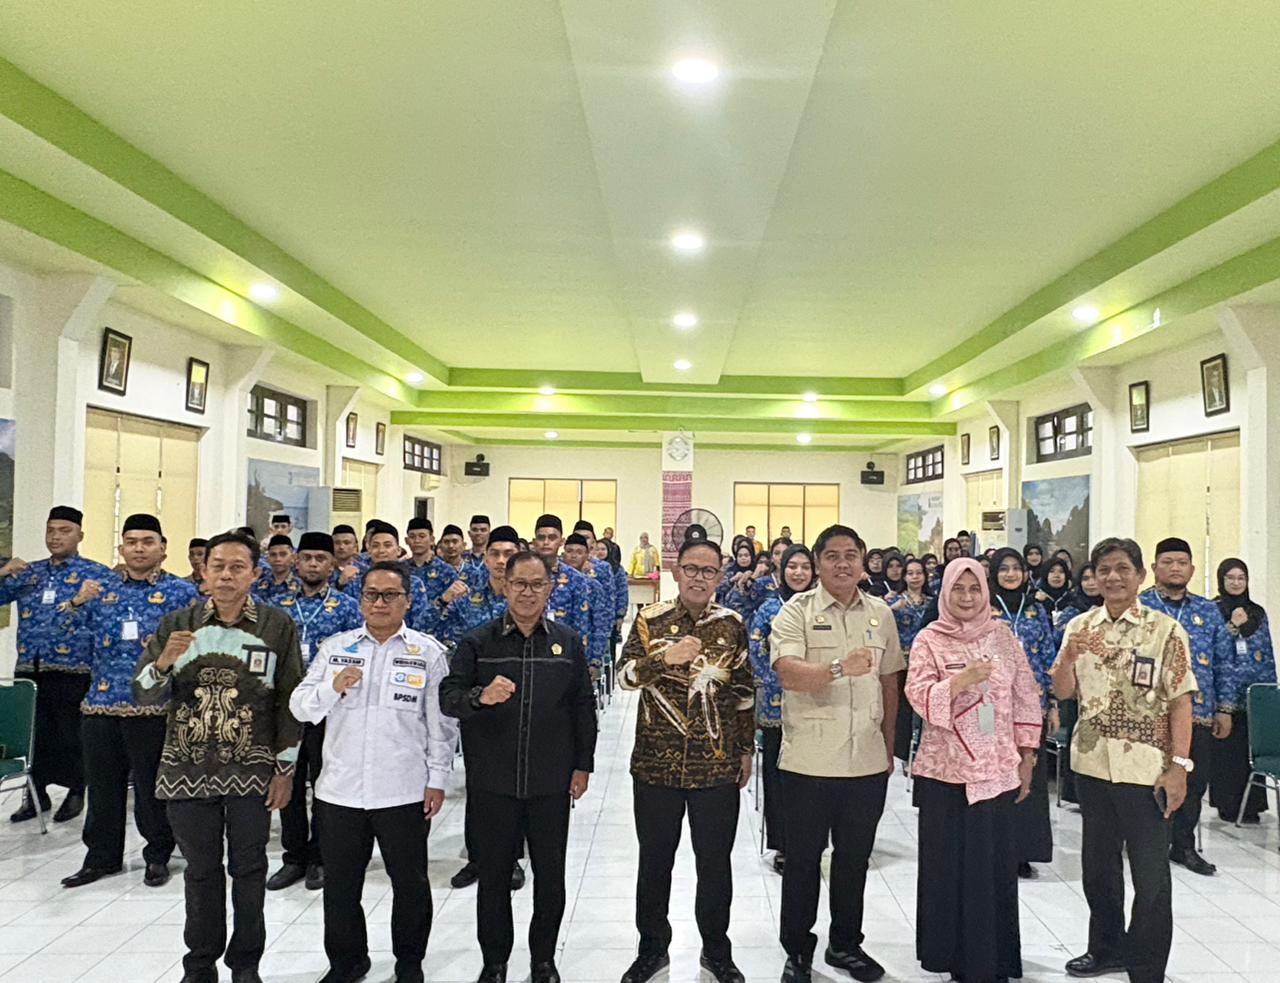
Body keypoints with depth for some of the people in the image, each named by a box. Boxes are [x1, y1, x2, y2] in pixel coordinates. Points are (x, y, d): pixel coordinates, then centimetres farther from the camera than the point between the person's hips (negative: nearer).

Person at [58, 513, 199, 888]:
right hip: (101, 703, 4)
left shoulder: (180, 591, -1)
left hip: (154, 707, -4)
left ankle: (158, 856, 22)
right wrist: (77, 602, -9)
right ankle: (101, 856, 29)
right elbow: (67, 633, 8)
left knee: (151, 786, 6)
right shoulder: (100, 588, 11)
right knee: (102, 785, 14)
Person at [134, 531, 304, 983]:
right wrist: (164, 660, -20)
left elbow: (289, 702, -1)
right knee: (201, 870, 13)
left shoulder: (278, 626, -2)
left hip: (252, 771, -1)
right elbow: (145, 695, 1)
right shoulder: (176, 624, 2)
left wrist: (286, 768, -4)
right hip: (188, 770, 2)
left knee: (249, 869, 9)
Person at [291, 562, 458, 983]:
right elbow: (300, 708, 4)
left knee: (411, 884, 12)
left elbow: (441, 721, 0)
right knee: (340, 884, 16)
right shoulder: (334, 647, 6)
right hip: (339, 790, 2)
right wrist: (332, 687, -15)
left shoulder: (428, 652, -1)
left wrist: (437, 778, -2)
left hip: (404, 792, -2)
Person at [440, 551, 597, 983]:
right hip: (494, 781, -1)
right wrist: (480, 696, -28)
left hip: (552, 782, 1)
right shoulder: (477, 642, -1)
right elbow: (447, 697, -7)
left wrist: (583, 764, 4)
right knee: (494, 874, 11)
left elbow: (583, 707, 6)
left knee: (551, 874, 12)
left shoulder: (569, 641, 3)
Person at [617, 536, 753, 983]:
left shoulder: (733, 624, 3)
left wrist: (747, 749, 12)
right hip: (657, 762, -1)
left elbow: (744, 691, 10)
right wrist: (665, 657, -29)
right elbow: (624, 675, -13)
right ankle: (652, 947, 31)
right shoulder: (650, 619, -3)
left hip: (717, 765, 1)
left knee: (715, 861, 11)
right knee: (655, 860, 12)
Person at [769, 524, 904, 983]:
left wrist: (889, 746, 16)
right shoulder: (796, 611, -7)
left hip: (868, 762, 4)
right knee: (803, 860, 9)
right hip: (809, 761, -4)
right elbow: (788, 672, -22)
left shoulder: (881, 614, 7)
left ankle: (846, 944, 36)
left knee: (855, 859, 17)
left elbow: (889, 682, 15)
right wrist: (840, 668, -37)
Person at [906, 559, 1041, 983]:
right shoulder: (929, 639, -3)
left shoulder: (1003, 635, 4)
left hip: (998, 769, 2)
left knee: (995, 864, 9)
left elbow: (1026, 697, 7)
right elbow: (918, 696, -13)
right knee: (947, 863, 7)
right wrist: (960, 680, -27)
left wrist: (1027, 758, 6)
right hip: (945, 771, -2)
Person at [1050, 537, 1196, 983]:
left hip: (1146, 769, -4)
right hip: (1091, 763, 4)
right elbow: (1062, 692, 4)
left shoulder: (1165, 631, -7)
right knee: (1097, 864, 18)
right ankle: (1107, 947, 37)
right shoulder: (1079, 627, 4)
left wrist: (1179, 766, -14)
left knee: (1151, 876, 4)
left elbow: (1180, 702, -8)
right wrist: (1071, 654, -14)